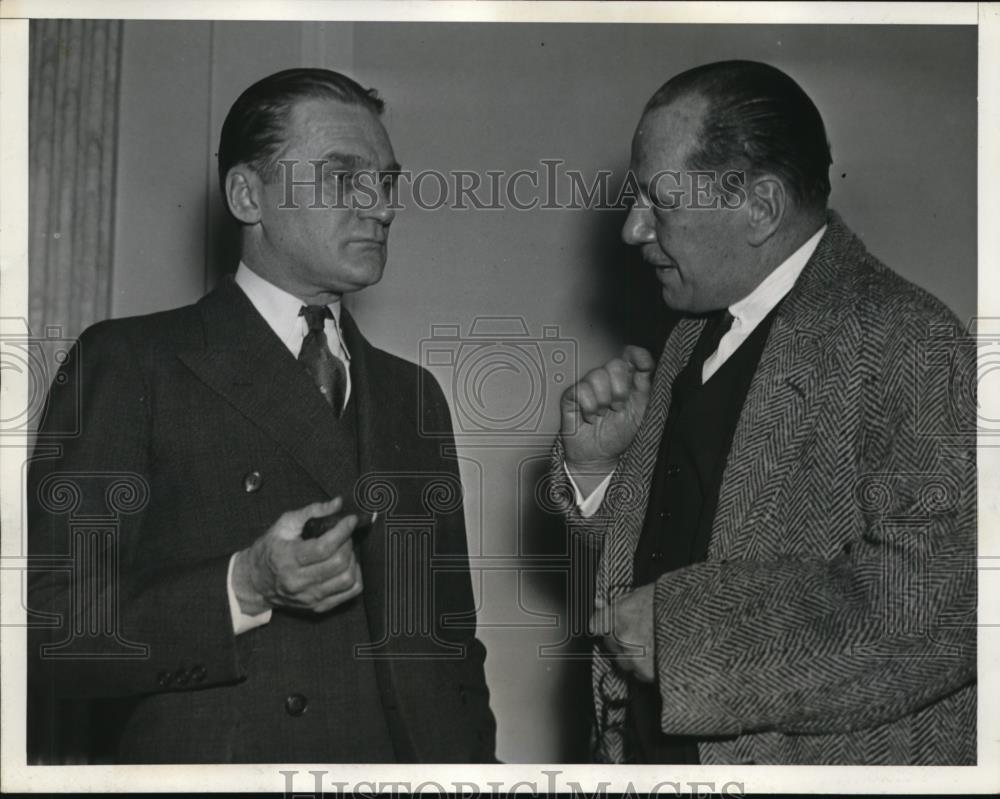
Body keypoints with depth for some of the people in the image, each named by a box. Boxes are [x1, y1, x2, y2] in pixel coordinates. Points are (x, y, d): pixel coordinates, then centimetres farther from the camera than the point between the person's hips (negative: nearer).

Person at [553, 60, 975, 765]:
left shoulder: (910, 344, -19)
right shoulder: (696, 333, 7)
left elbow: (933, 603, -29)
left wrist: (686, 628, -24)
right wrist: (596, 465, -6)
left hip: (827, 760, -7)